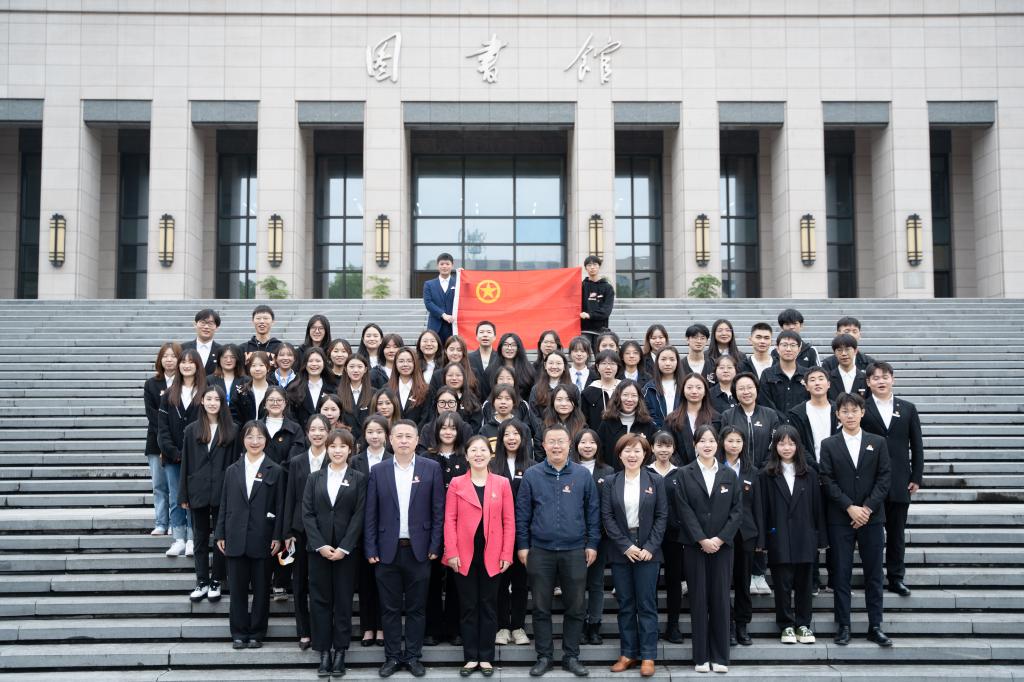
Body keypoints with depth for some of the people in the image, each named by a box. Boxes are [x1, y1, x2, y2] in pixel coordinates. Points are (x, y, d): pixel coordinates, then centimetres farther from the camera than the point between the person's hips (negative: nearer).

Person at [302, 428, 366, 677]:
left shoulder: (358, 478, 3)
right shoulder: (315, 478, 9)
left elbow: (359, 515, -3)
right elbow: (307, 513, 2)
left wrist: (344, 547, -12)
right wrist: (320, 545, -9)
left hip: (346, 549, -2)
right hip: (318, 548, 2)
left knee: (343, 600, 3)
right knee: (320, 600, 3)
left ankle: (340, 652, 11)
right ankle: (324, 652, 10)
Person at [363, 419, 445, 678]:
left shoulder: (431, 468, -1)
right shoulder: (378, 471, 3)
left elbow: (438, 510, 0)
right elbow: (370, 514, 3)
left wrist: (435, 547, -4)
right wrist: (371, 549, -2)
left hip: (419, 550, -1)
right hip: (387, 550, 1)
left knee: (416, 608, 7)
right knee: (389, 608, 8)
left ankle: (413, 656, 18)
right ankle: (392, 656, 19)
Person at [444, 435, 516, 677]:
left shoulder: (502, 483, 3)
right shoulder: (456, 483, 3)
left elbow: (509, 521, 2)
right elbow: (450, 520, 0)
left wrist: (507, 554, -4)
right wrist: (451, 553, -9)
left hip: (492, 555, 0)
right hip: (465, 555, 0)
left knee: (488, 606, 7)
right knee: (468, 607, 6)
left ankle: (486, 657, 15)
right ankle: (470, 657, 14)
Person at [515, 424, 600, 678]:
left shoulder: (583, 475, 2)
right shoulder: (531, 475, 1)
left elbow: (593, 511, 5)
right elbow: (522, 513, 3)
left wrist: (592, 544, 1)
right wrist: (522, 545, -1)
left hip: (575, 552, 0)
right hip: (540, 551, 0)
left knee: (575, 608, 6)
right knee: (541, 608, 6)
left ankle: (571, 657, 18)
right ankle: (543, 657, 17)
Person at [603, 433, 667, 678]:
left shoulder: (655, 481, 2)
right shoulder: (611, 482, 3)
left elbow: (662, 516, -1)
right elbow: (606, 516, -2)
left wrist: (650, 547, -11)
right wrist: (625, 545, -11)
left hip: (648, 550, -1)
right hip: (620, 551, 1)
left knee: (647, 604, 0)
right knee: (625, 604, 7)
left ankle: (648, 656, 6)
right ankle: (627, 653, 15)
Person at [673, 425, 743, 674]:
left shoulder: (729, 475, 7)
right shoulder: (685, 474, 2)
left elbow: (737, 510, 2)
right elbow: (684, 510, -5)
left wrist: (720, 538, -10)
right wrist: (702, 540, -13)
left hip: (722, 546, 1)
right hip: (694, 546, -1)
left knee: (720, 599, 2)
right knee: (698, 600, 2)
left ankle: (720, 656, 9)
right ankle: (701, 657, 8)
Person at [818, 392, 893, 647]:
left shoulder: (877, 442, 7)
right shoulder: (829, 445, 4)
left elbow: (885, 478, 1)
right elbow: (828, 481, -3)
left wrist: (868, 508, -10)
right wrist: (850, 507, -13)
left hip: (871, 517, 1)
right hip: (840, 519, -1)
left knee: (874, 573, 4)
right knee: (841, 574, 2)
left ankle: (875, 626, 11)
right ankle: (843, 626, 9)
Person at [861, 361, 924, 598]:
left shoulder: (908, 409, 8)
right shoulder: (861, 409, 0)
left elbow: (917, 446, 8)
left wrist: (916, 478, 3)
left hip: (899, 482, 2)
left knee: (896, 532, 8)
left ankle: (896, 577, 17)